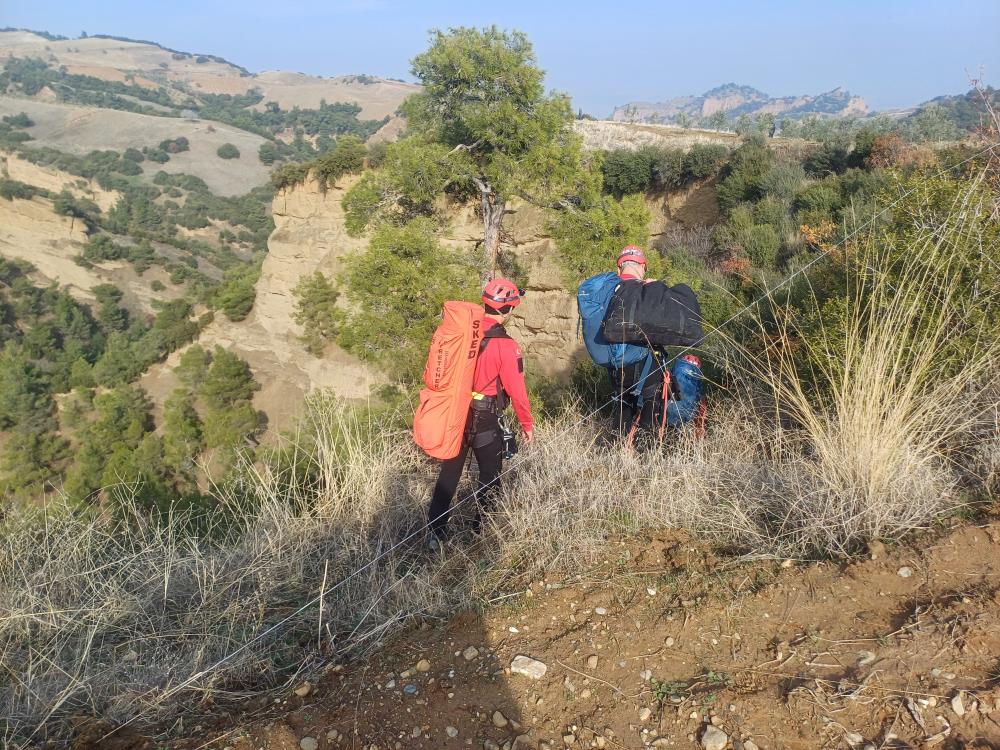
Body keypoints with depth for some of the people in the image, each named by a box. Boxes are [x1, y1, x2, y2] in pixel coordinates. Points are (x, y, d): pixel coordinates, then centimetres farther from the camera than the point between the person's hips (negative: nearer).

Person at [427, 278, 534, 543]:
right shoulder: (506, 346, -18)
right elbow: (517, 391, -14)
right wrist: (527, 425, -1)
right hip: (485, 420, -5)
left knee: (449, 472, 16)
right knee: (490, 476, 13)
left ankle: (436, 531, 20)